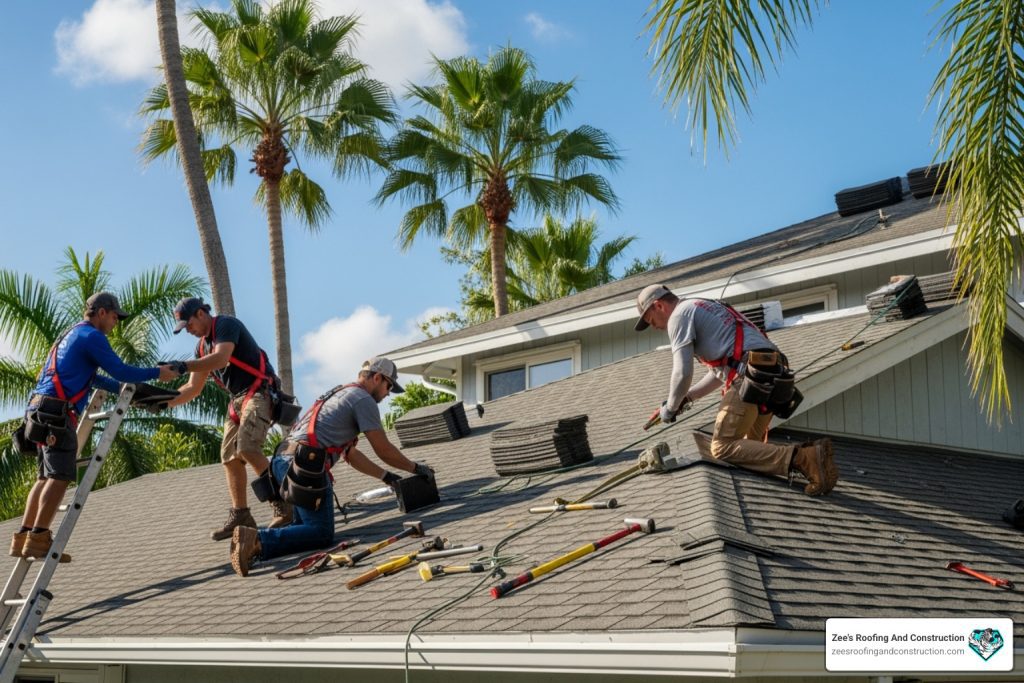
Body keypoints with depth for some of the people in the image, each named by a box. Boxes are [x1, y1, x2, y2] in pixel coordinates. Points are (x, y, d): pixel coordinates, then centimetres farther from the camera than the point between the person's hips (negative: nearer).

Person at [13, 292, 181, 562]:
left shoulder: (73, 335, 26)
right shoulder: (92, 336, -5)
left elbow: (93, 378, 32)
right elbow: (120, 370, -9)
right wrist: (157, 373, 1)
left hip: (40, 408, 10)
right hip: (57, 411, -10)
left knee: (47, 476, 10)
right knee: (60, 476, -13)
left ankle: (23, 538, 7)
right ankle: (38, 539, -20)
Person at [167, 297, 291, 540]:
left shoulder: (226, 325, -9)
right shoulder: (203, 345, 18)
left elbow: (221, 358, -28)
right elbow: (193, 389, 18)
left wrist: (183, 366, -34)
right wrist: (165, 401, 4)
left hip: (259, 392, -10)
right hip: (237, 400, 10)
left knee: (247, 449, -25)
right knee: (229, 458, 3)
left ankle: (284, 507, -21)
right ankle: (240, 516, 9)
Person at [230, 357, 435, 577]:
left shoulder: (338, 395, 32)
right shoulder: (364, 399, 2)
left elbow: (351, 455, 35)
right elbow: (384, 450, 3)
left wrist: (385, 476, 35)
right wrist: (416, 468, 18)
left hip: (282, 459, 9)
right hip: (305, 462, -9)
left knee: (307, 524, 18)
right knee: (322, 534, -8)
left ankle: (251, 538, -2)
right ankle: (258, 541, -25)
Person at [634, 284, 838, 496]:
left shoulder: (679, 316, 3)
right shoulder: (703, 310, 34)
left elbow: (682, 373, -7)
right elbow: (720, 372, 37)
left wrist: (670, 408, 10)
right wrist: (686, 398, 31)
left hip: (751, 374, -10)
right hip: (771, 373, 10)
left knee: (723, 447, -11)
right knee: (751, 444, 21)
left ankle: (803, 459, -25)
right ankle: (809, 453, -2)